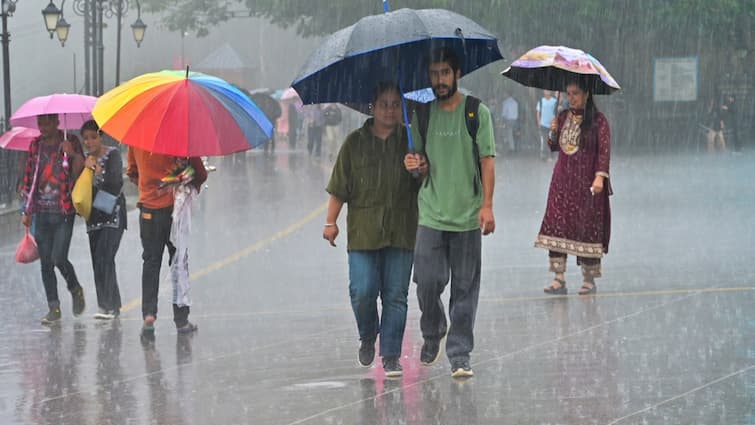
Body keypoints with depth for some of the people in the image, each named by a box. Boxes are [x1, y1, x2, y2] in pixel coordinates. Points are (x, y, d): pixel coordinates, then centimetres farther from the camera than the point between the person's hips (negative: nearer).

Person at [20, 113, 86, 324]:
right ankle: (53, 308, 11)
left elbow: (78, 174, -7)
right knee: (45, 263, 3)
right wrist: (26, 210, 12)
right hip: (42, 212, 4)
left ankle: (75, 289, 17)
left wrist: (74, 155, -25)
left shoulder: (70, 142, -1)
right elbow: (28, 178, 14)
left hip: (63, 212, -4)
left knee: (59, 258, -12)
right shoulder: (35, 145, 9)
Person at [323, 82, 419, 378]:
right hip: (363, 231, 0)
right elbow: (339, 187, 8)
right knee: (363, 291, -7)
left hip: (401, 232, 0)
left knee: (395, 295, 0)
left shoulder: (410, 141, 6)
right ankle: (367, 336, 21)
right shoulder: (355, 143, 6)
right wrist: (331, 222, 3)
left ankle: (391, 355, 6)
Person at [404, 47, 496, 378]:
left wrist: (487, 205, -10)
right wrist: (415, 165, -9)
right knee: (427, 281, -4)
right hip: (431, 214, 2)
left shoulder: (476, 112, 0)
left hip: (467, 216, -2)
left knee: (465, 288, 0)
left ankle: (460, 355, 6)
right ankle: (432, 333, 24)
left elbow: (487, 161, -2)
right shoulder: (423, 115, 8)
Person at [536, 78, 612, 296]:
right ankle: (559, 278, -4)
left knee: (587, 227, -2)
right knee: (557, 225, -4)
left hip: (586, 182, -5)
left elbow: (604, 149, -11)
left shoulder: (598, 120, -5)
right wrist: (553, 133, -3)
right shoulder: (563, 117, 10)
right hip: (562, 180, 5)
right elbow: (554, 147, 17)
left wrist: (600, 176, -22)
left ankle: (589, 279, 7)